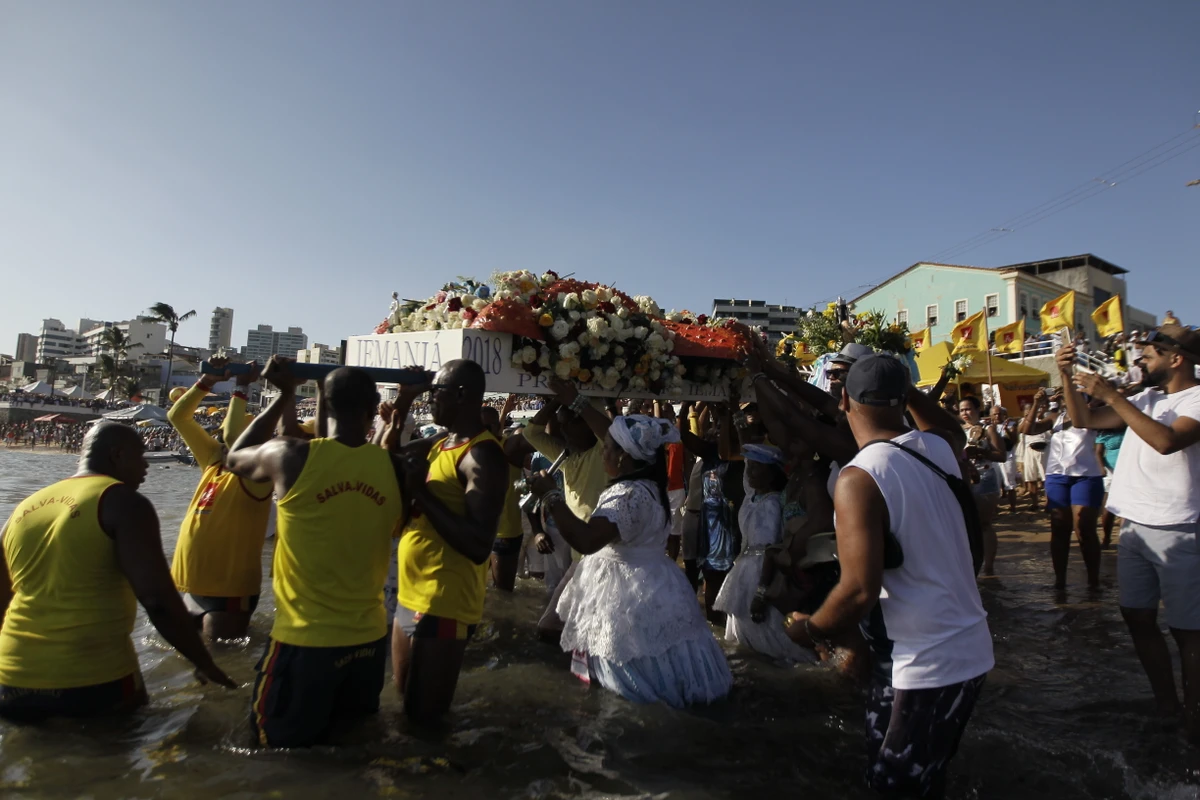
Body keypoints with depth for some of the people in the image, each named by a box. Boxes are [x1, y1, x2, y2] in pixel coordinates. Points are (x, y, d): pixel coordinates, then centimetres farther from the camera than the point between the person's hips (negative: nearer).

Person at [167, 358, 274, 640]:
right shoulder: (214, 462, 6)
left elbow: (232, 435, -32)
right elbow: (177, 417, 9)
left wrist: (242, 387, -22)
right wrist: (208, 380, -3)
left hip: (229, 591, -8)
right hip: (190, 585, 8)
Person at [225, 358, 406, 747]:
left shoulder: (290, 456, -14)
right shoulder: (394, 466, -9)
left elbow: (234, 458, 8)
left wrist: (284, 396, 14)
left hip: (304, 639, -3)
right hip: (369, 637, 4)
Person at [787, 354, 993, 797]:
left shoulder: (858, 478, -23)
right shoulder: (937, 446, -2)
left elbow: (861, 591, -27)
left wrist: (810, 630, -10)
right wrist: (901, 384, 31)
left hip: (924, 662, -8)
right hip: (971, 647, 8)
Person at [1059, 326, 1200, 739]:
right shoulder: (1146, 399, 12)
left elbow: (1167, 440, -27)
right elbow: (1086, 420, 12)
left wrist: (1111, 395, -24)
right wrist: (1069, 378, 1)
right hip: (1134, 526, 7)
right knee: (1137, 615, 12)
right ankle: (1165, 702, 26)